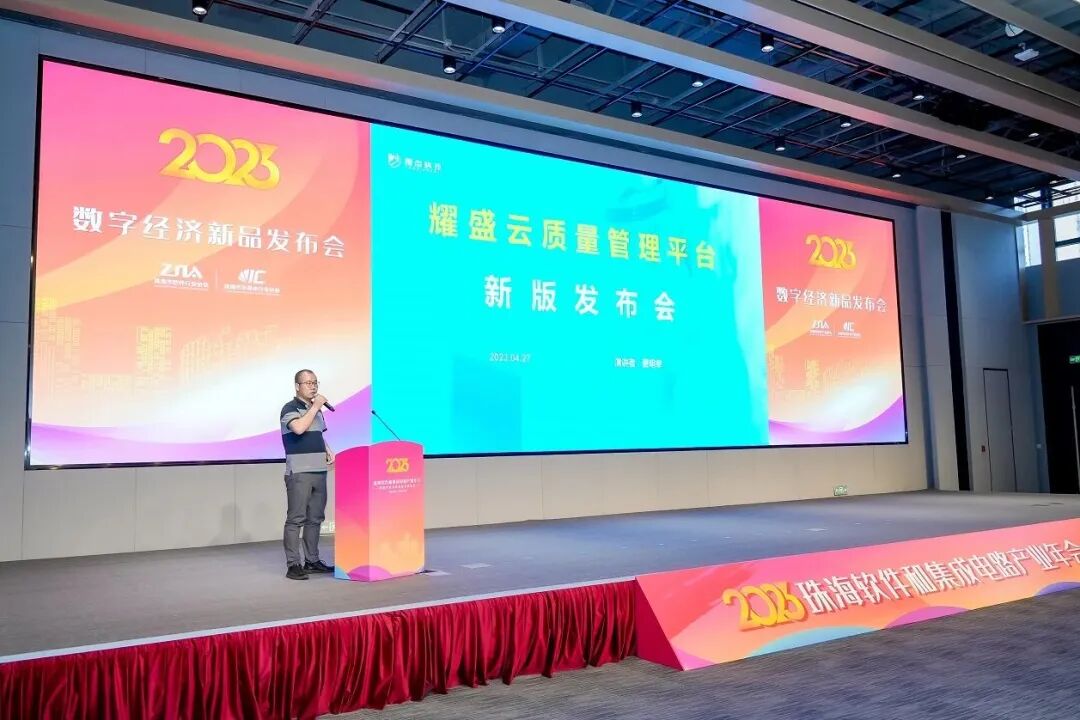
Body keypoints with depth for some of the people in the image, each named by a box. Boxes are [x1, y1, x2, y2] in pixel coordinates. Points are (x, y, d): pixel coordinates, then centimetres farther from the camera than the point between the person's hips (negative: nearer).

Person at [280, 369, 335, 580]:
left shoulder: (316, 409, 18)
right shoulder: (290, 408, -5)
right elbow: (299, 428, -25)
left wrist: (328, 450, 10)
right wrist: (315, 407, -17)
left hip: (319, 471, 8)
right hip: (298, 473, -7)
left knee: (315, 518, 11)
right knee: (296, 519, -6)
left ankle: (312, 561, 19)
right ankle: (293, 565, -4)